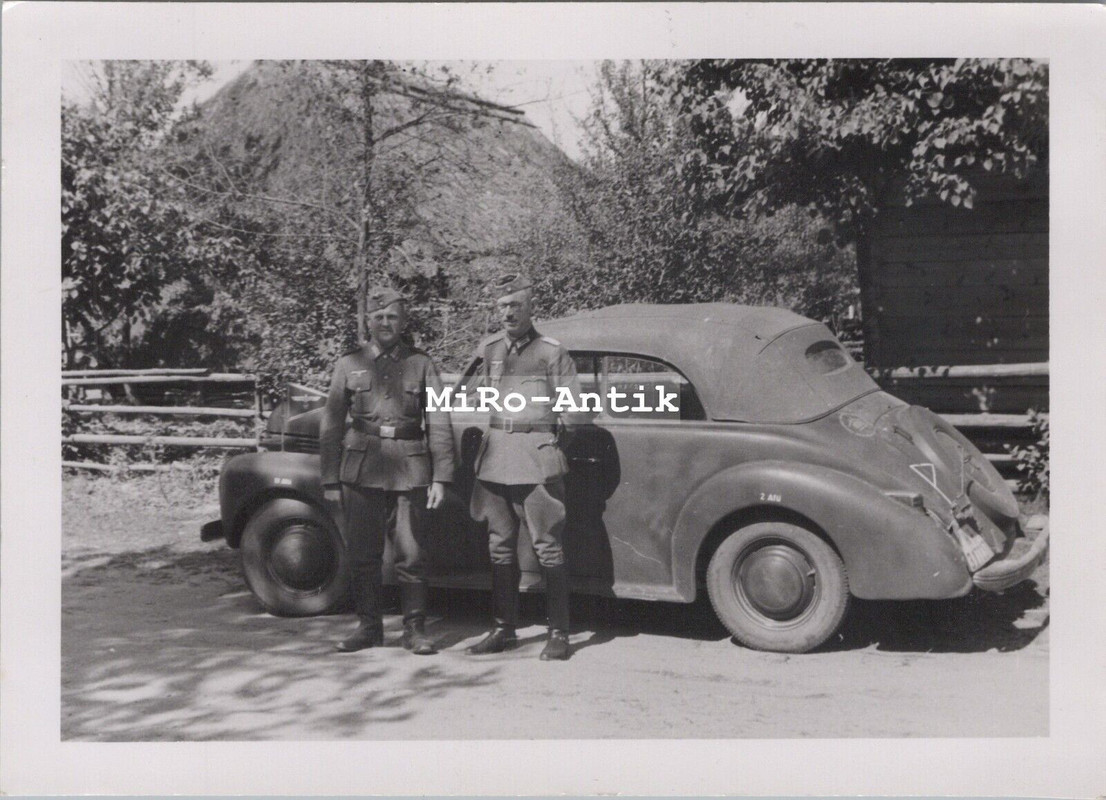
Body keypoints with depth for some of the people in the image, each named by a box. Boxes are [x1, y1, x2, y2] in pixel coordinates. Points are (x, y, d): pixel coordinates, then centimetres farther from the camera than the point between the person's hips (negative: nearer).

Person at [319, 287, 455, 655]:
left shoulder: (421, 364, 8)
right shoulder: (349, 364, 9)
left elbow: (439, 424, 5)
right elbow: (331, 425, 9)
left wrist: (440, 477, -1)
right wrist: (330, 480, 4)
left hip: (410, 472, -1)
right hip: (361, 469, 1)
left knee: (412, 553, -1)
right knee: (362, 553, 5)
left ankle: (415, 629, 9)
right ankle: (368, 627, 17)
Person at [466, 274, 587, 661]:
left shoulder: (552, 352, -2)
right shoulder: (488, 350, 11)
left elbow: (572, 409, 0)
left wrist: (549, 439, -1)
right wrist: (496, 436, 14)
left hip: (537, 454, -5)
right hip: (495, 454, 5)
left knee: (547, 547, -4)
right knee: (500, 548, 10)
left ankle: (559, 634, 1)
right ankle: (503, 629, 19)